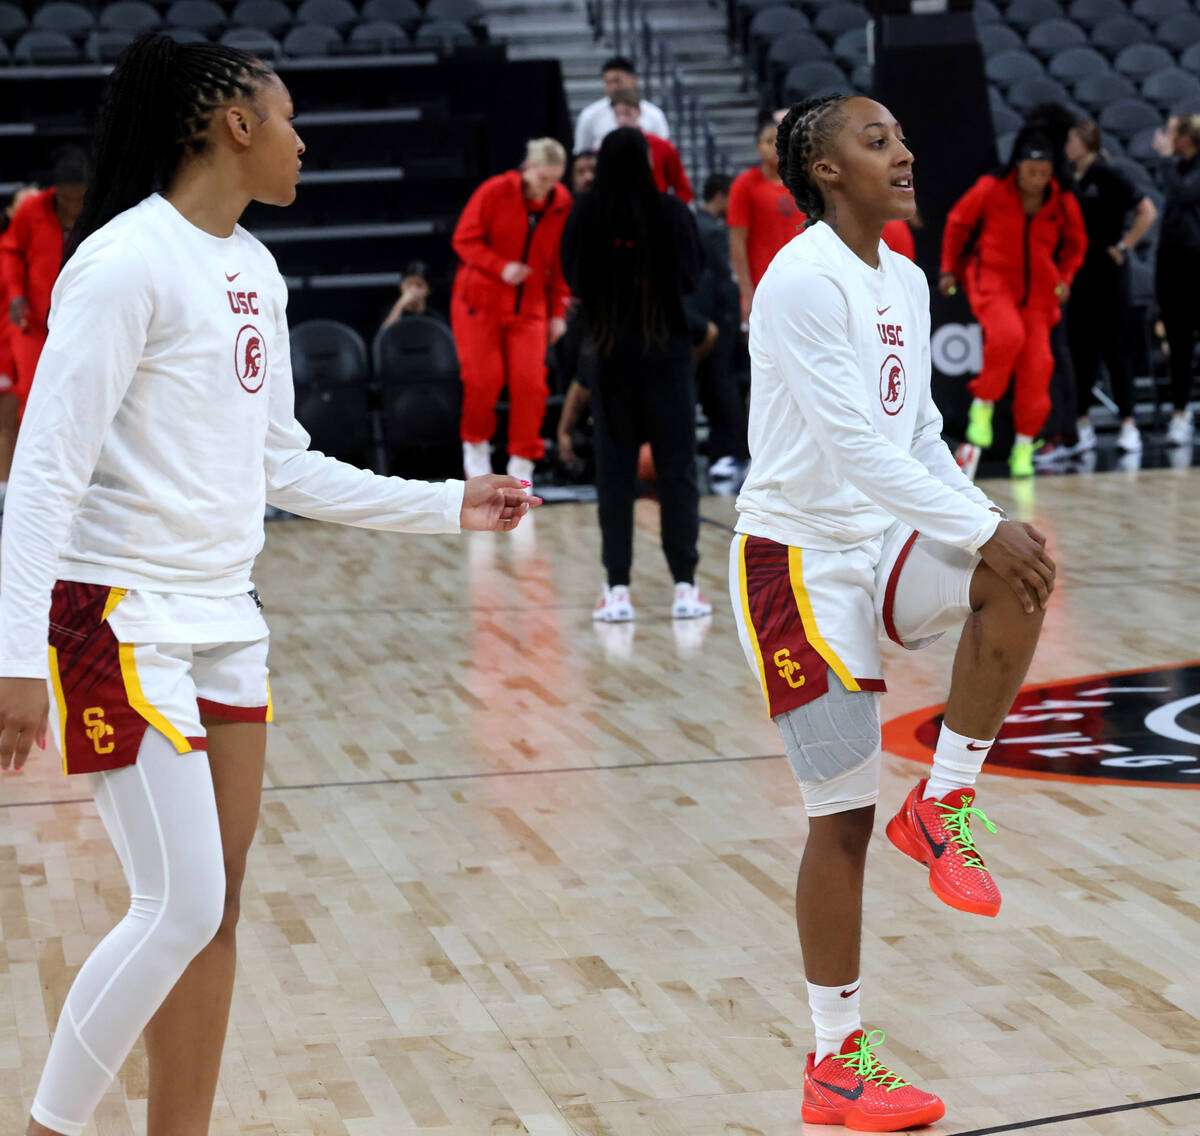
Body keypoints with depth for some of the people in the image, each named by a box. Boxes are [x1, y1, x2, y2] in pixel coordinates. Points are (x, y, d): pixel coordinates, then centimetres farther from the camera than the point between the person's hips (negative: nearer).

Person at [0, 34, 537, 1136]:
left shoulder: (255, 271, 11)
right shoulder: (127, 261, -14)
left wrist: (448, 505, 18)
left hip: (223, 622, 8)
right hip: (122, 621, -8)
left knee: (216, 908, 8)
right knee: (179, 909, -9)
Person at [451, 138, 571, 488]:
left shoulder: (562, 204, 0)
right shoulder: (494, 192, -10)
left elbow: (560, 262, 9)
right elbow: (464, 240, -7)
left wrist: (558, 311, 5)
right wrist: (501, 267, -21)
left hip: (529, 305, 2)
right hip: (481, 298, -2)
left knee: (530, 382, -9)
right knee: (484, 377, -8)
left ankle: (521, 465, 1)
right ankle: (475, 444, 19)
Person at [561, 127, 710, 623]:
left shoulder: (584, 217, -5)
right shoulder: (671, 211, -9)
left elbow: (573, 280, 3)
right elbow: (693, 276, -3)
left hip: (609, 354, 1)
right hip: (668, 350, -1)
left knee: (614, 470, 7)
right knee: (677, 468, 5)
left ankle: (618, 590, 4)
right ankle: (684, 586, 3)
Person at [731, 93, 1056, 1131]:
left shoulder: (907, 282, 10)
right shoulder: (802, 281, -17)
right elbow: (855, 442, -25)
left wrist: (989, 524, -1)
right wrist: (982, 529, -26)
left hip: (884, 542, 7)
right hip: (799, 559, -7)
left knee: (1020, 580, -22)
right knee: (843, 815, -3)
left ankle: (944, 802, -4)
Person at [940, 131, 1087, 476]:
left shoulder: (1063, 203, -1)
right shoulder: (991, 190, -8)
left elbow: (1075, 243, 17)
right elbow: (958, 221, 7)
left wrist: (1065, 278, 3)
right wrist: (949, 268, 7)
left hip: (1038, 289, 3)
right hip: (992, 278, -3)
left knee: (1037, 363, -5)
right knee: (1008, 334, -31)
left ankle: (1024, 446, 8)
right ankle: (982, 403, -7)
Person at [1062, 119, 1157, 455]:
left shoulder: (1106, 177, -9)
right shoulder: (1072, 182, 10)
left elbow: (1147, 212, -13)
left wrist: (1123, 247, -12)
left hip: (1106, 274, -6)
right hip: (1078, 274, 6)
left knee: (1111, 348, -5)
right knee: (1080, 348, 6)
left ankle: (1128, 426, 1)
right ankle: (1083, 427, 12)